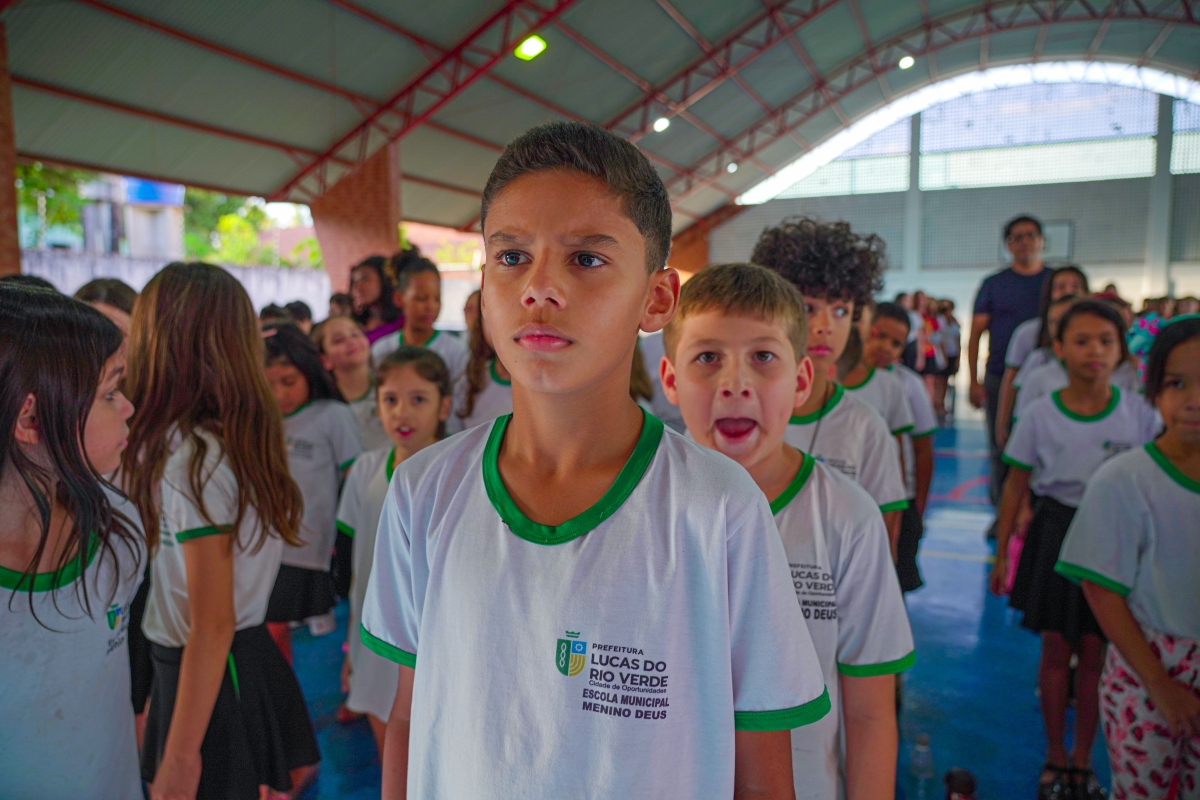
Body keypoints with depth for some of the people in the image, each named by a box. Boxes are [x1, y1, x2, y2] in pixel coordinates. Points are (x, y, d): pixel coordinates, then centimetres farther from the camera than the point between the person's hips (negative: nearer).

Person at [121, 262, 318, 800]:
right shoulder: (242, 437, 2)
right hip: (251, 658, 8)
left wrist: (180, 757, -16)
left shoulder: (190, 458, -22)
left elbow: (212, 624, -21)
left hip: (212, 675, -8)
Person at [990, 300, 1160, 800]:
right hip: (1056, 536, 0)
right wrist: (1001, 553, 1)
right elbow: (1016, 485, 0)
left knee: (1094, 651, 8)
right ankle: (1055, 758, 25)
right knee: (1056, 649, 8)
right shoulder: (1041, 415, -6)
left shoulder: (1139, 415, -5)